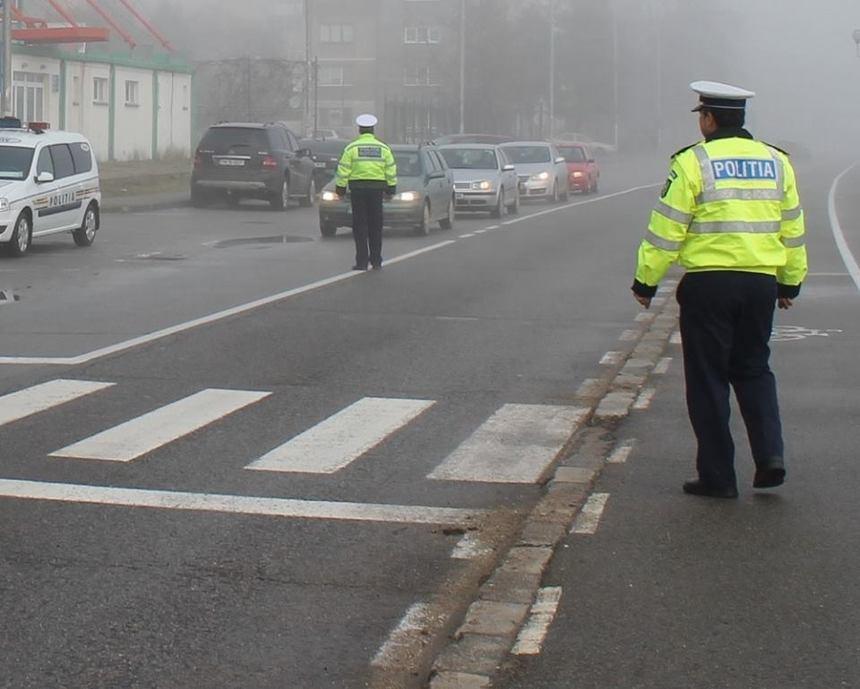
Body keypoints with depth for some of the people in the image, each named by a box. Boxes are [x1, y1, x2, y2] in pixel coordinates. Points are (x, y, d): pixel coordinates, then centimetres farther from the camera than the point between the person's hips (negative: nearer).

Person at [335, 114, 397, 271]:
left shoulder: (352, 147, -1)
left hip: (358, 188, -2)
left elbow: (343, 170, -3)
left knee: (360, 225, 0)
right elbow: (391, 171, 8)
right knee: (375, 226, 9)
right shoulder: (383, 148, 7)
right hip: (377, 188, 2)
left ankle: (362, 261, -5)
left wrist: (340, 188, 3)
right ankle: (376, 261, 10)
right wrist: (391, 189, 15)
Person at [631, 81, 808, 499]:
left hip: (708, 283, -4)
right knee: (753, 370, 19)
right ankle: (770, 455, 4)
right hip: (761, 282, 5)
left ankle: (718, 476, 8)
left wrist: (646, 281, 0)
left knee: (708, 380, 5)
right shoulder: (777, 162, 9)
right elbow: (792, 230, 15)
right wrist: (791, 282, 24)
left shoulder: (693, 162, -7)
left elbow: (666, 230, -8)